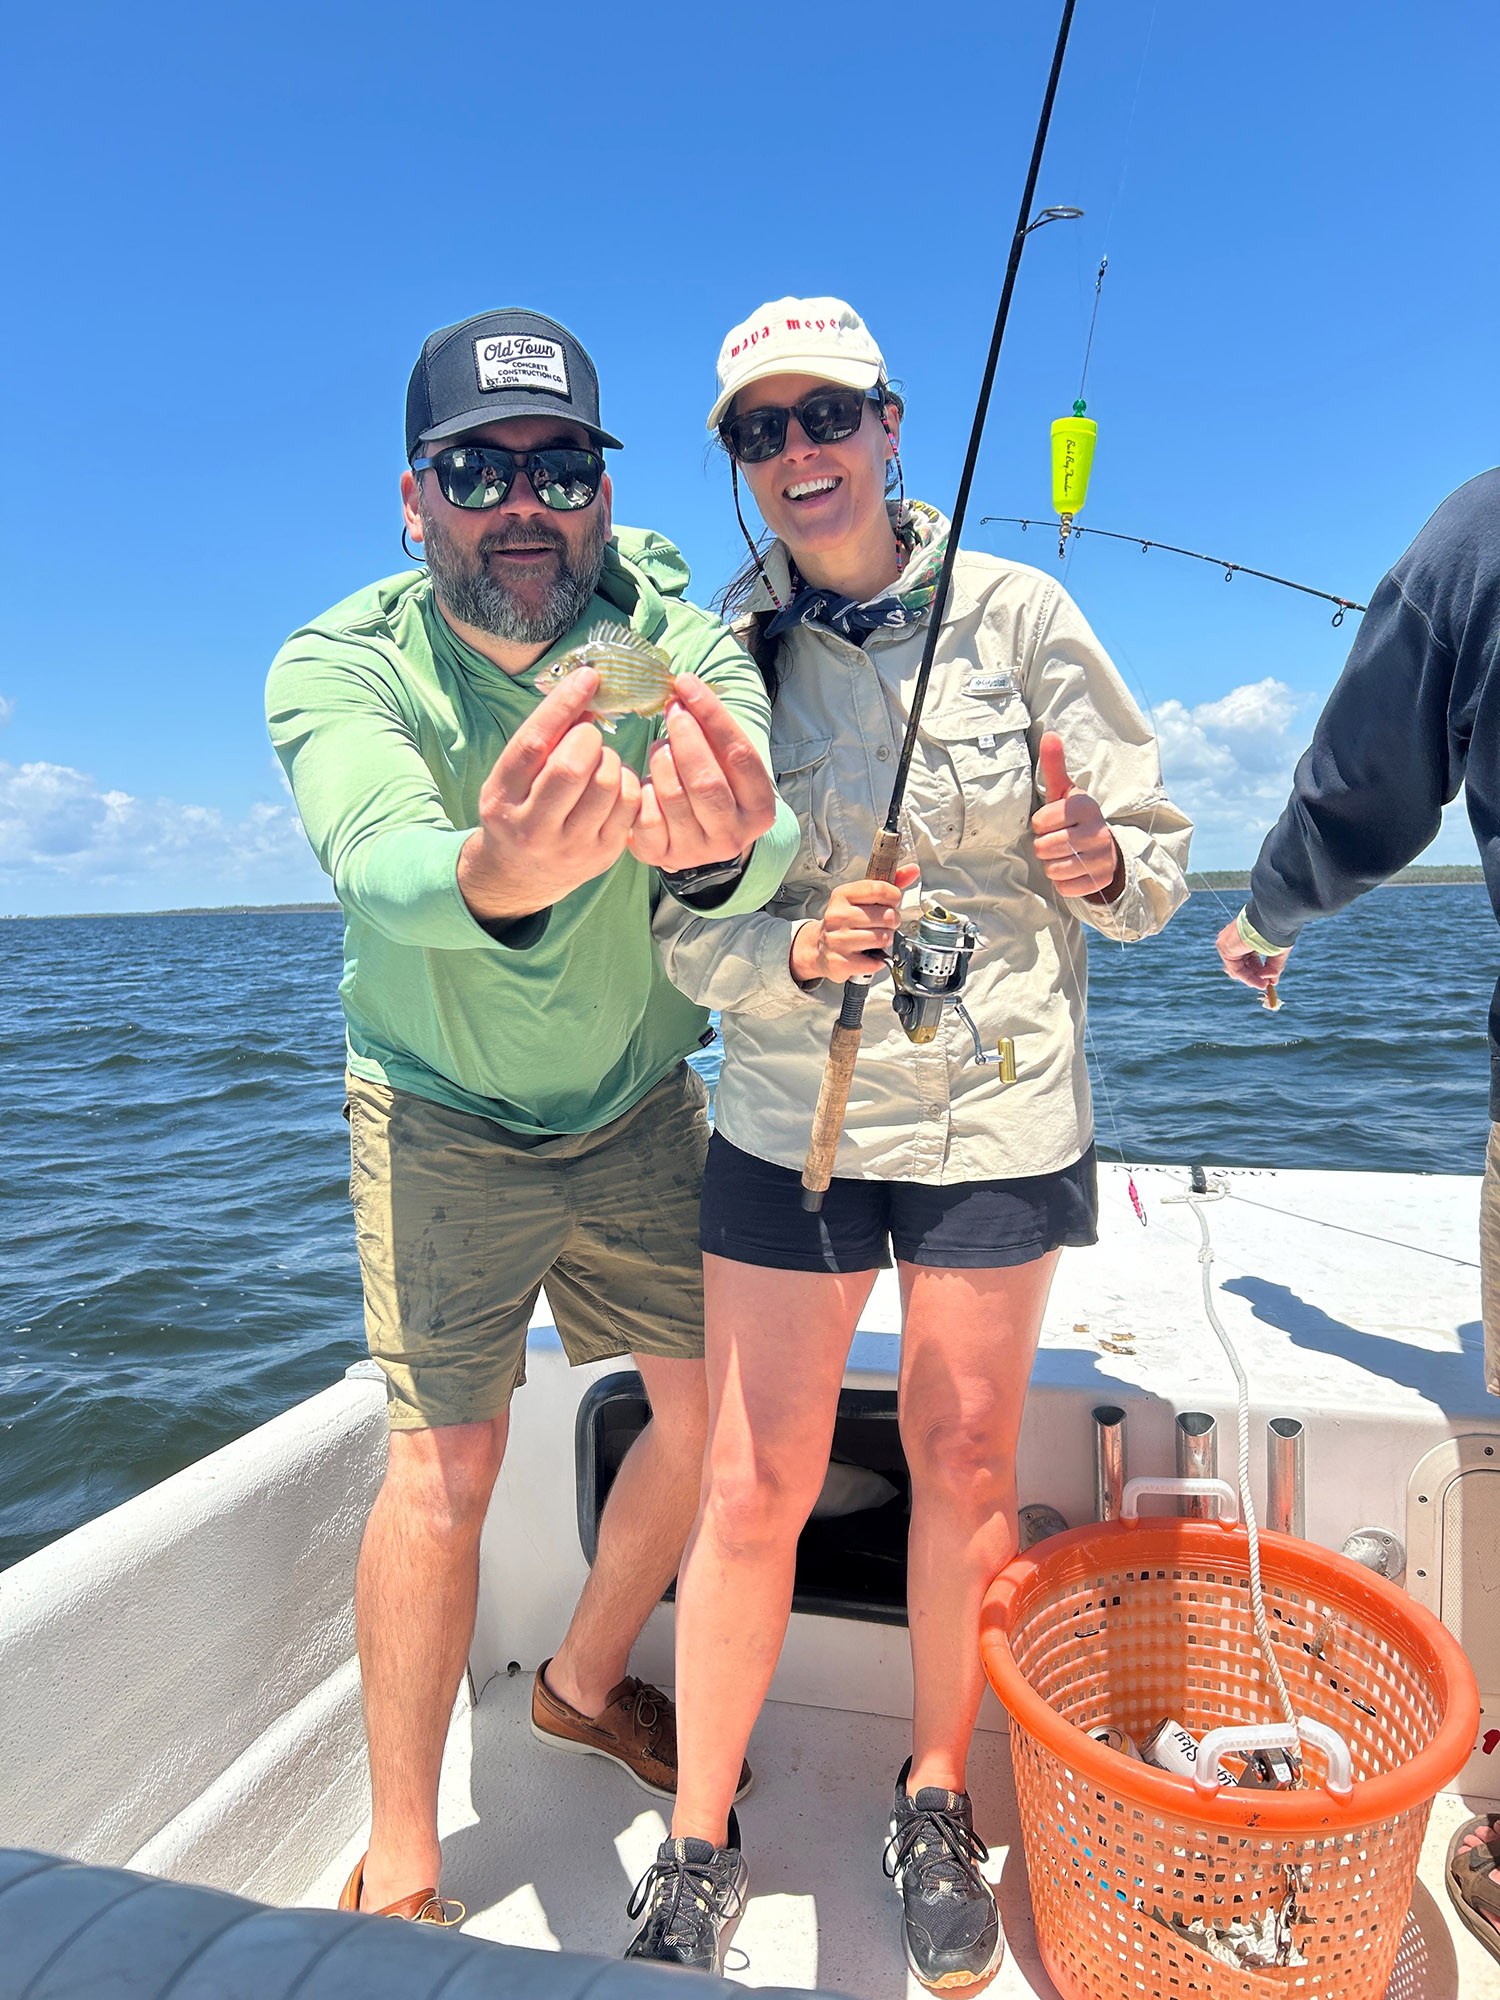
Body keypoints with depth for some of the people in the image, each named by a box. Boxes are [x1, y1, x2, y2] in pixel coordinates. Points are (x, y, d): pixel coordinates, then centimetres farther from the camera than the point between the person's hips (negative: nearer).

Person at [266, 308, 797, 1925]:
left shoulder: (675, 640, -18)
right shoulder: (342, 667, -21)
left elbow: (767, 837, -37)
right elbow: (379, 866, -42)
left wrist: (719, 852, -62)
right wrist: (494, 872, -65)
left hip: (640, 1099, 3)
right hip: (443, 1110, -3)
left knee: (713, 1403, 7)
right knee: (446, 1462, -5)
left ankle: (584, 1685, 35)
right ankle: (397, 1874, 18)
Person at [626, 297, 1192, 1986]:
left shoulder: (1015, 612, -3)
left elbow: (1153, 847, 0)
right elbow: (685, 929, -2)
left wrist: (1101, 863, -22)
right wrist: (798, 951, -22)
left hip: (997, 1108, 0)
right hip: (790, 1113, 0)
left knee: (964, 1460, 13)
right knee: (754, 1482, 4)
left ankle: (937, 1801, 38)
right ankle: (697, 1845, 28)